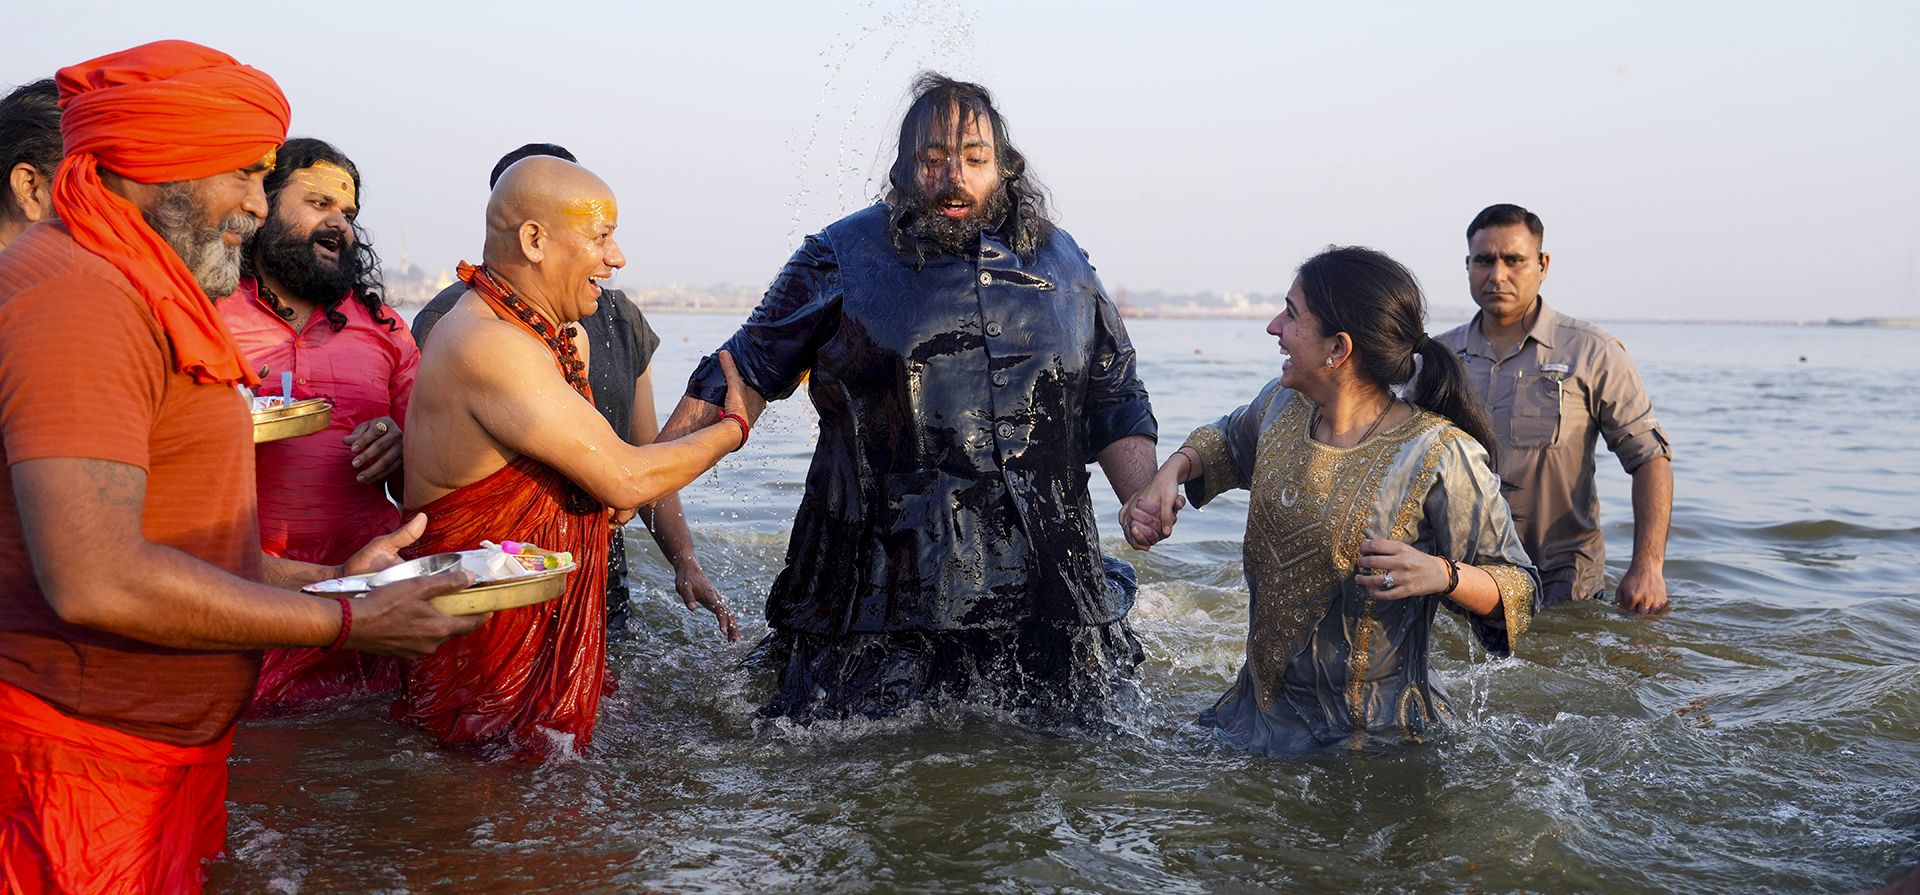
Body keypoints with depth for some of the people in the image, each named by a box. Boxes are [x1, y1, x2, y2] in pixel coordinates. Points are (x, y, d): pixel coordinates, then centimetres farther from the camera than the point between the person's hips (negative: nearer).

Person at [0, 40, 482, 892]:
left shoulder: (140, 295, 16)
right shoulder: (81, 293, -18)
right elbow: (96, 581, -27)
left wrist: (329, 579, 11)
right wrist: (347, 622, -19)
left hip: (166, 754, 10)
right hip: (87, 768, -10)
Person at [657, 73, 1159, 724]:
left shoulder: (1062, 263, 13)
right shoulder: (845, 256, 5)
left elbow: (1117, 405, 18)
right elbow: (745, 375, 7)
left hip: (1044, 591, 3)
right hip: (881, 590, -3)